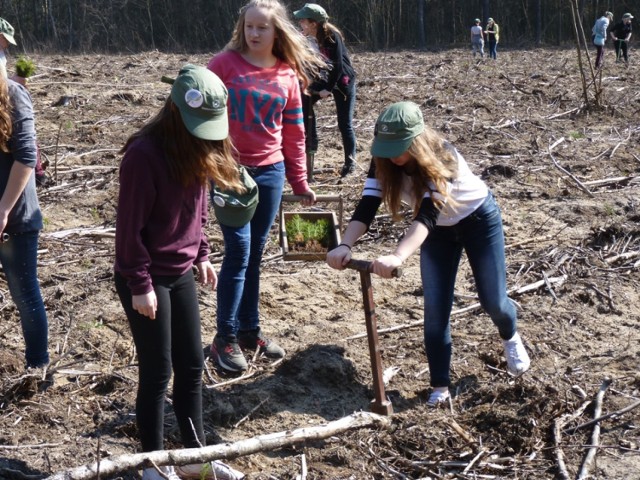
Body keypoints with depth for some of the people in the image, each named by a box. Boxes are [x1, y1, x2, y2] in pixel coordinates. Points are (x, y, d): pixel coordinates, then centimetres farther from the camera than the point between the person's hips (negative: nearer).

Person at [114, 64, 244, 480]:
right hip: (146, 279, -7)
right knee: (158, 372, 2)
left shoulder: (198, 150, 1)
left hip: (182, 274, 7)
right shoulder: (145, 153, -22)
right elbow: (129, 225, -20)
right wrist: (140, 285, -18)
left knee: (192, 367, 12)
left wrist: (201, 254, 10)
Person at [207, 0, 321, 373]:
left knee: (255, 255, 11)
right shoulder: (225, 63, -6)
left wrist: (300, 182, 11)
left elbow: (294, 133, 10)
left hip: (270, 172, 4)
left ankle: (250, 330, 23)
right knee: (238, 252, -7)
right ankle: (225, 338, 3)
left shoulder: (289, 76, 4)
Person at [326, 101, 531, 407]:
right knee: (435, 309, -5)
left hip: (479, 219, -4)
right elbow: (366, 207, -31)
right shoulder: (384, 161, -22)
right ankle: (440, 386, 7)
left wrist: (398, 256, -64)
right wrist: (345, 245, -50)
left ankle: (511, 339, 39)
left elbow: (427, 214, -48)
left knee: (492, 301, 3)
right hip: (439, 230, 4)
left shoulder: (441, 158, -37)